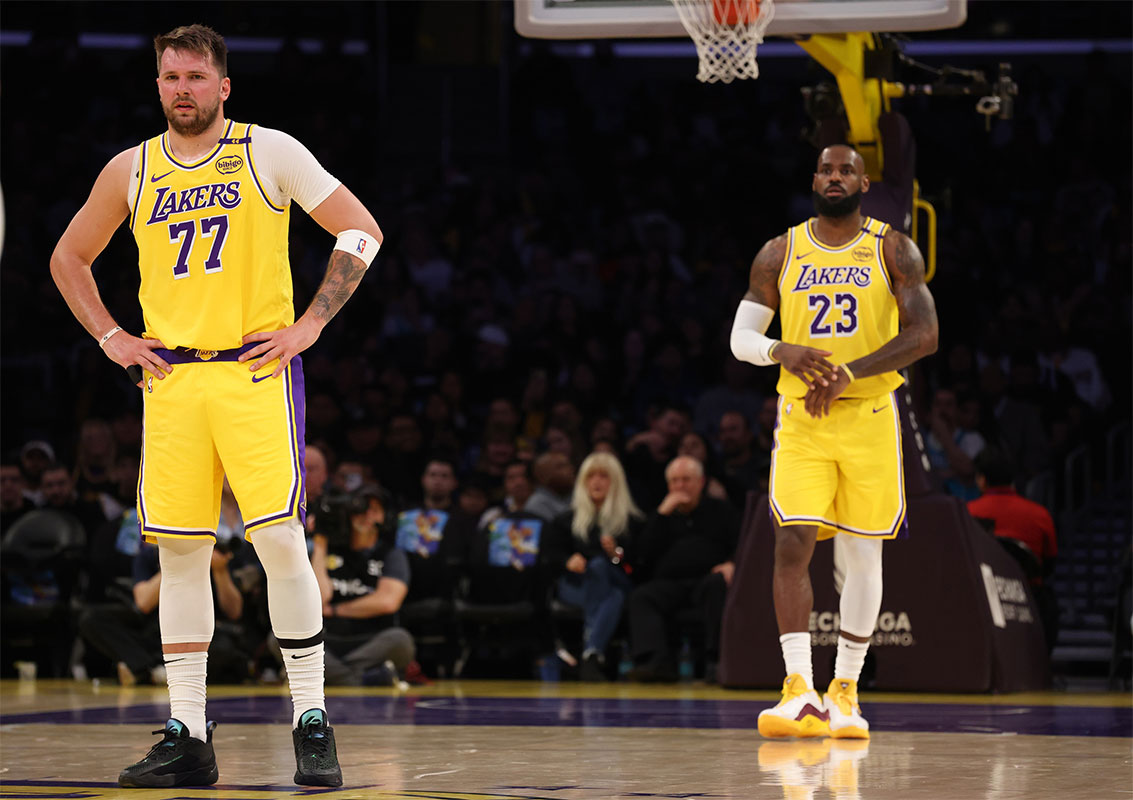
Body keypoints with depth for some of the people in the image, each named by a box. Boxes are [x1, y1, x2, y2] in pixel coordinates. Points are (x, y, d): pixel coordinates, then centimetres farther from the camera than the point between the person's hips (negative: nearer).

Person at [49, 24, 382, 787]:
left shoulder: (269, 153, -2)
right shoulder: (131, 171, 9)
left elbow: (361, 230, 0)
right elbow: (69, 258, 22)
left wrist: (311, 324, -6)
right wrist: (110, 337, 10)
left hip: (256, 373, -4)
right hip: (170, 379, 4)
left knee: (281, 541, -12)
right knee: (179, 552, 2)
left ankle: (313, 725, -4)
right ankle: (188, 737, 8)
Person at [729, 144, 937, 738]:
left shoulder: (893, 251, 2)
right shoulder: (779, 254, 7)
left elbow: (924, 334, -8)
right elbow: (740, 338, 8)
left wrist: (849, 372, -18)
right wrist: (781, 351, -16)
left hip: (869, 417, 0)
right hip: (800, 420, 1)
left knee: (861, 555, 3)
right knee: (792, 543, -14)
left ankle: (845, 690, 14)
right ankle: (799, 691, -18)